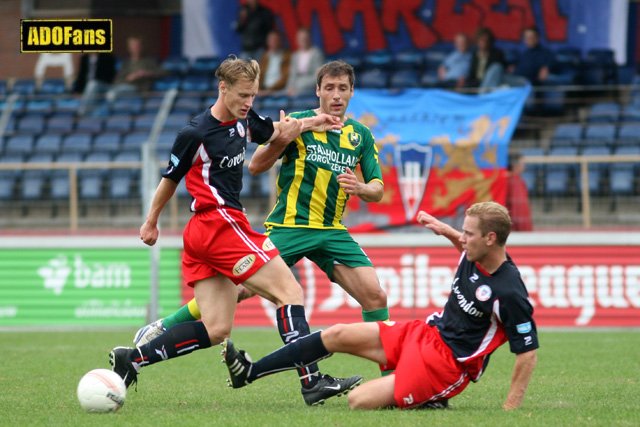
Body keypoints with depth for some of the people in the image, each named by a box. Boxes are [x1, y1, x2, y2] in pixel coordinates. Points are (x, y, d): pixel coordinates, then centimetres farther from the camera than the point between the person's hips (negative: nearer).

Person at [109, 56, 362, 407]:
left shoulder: (243, 120, 10)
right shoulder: (195, 133, -13)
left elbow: (274, 132, 31)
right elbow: (170, 179, 1)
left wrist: (307, 124, 16)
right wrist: (151, 221, 13)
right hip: (220, 224, -9)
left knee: (215, 330, 5)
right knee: (290, 292, -11)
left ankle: (131, 359, 4)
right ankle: (311, 383, -17)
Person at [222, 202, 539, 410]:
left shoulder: (509, 293, -26)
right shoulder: (474, 255, -1)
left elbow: (528, 353, -22)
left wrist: (510, 411, -23)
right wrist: (444, 229, 11)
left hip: (447, 365, -9)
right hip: (425, 332, 9)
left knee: (359, 401, -21)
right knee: (337, 335, -1)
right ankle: (249, 372, 5)